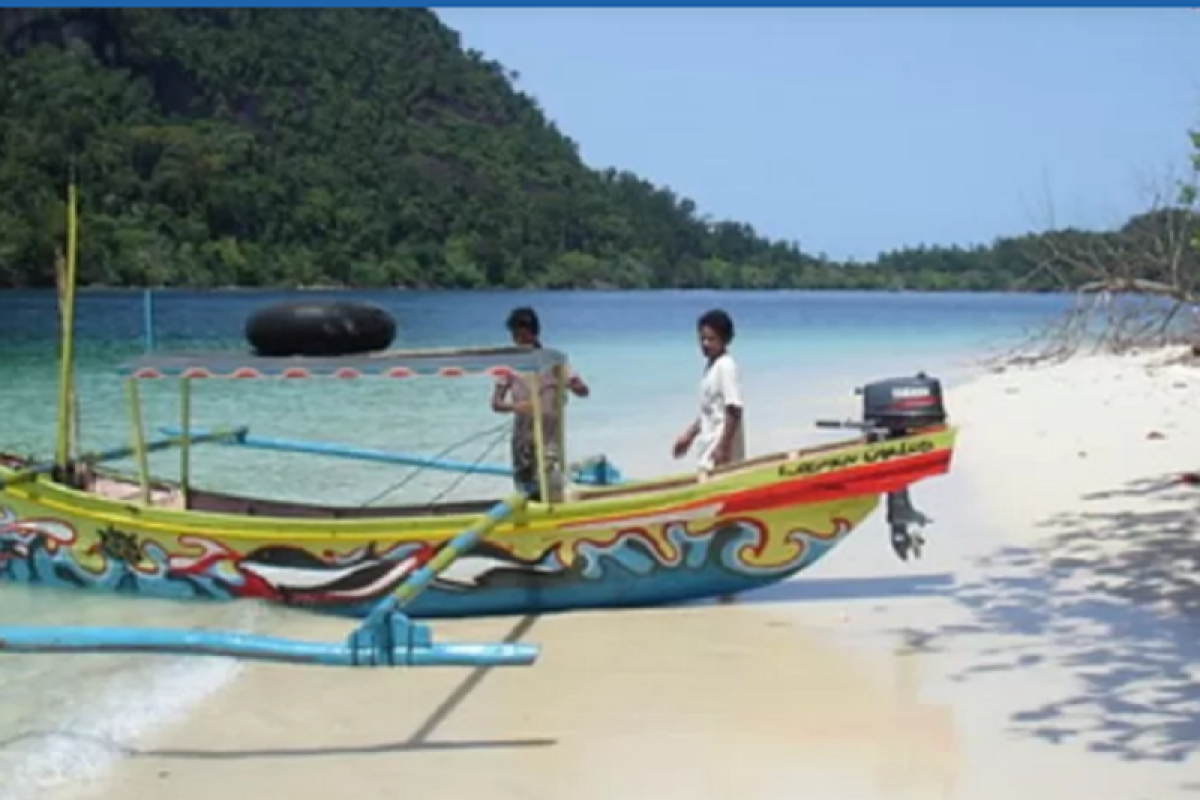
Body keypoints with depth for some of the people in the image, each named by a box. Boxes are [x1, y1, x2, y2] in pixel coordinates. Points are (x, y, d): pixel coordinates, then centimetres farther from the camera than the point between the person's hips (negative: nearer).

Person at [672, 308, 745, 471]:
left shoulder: (726, 366, -14)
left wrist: (723, 447, -22)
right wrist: (689, 435, 24)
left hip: (719, 453, -10)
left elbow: (734, 411, -20)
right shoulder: (710, 366, 14)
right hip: (708, 450, 10)